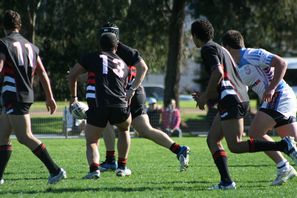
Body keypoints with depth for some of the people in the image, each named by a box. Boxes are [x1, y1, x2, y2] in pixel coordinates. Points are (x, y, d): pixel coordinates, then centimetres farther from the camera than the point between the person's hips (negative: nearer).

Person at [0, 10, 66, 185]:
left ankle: (55, 170, -13)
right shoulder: (31, 46, 14)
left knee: (25, 137, -9)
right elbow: (43, 73, 15)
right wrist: (50, 97, 18)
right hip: (28, 95, 8)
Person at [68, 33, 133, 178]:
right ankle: (122, 167, 29)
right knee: (124, 129, 33)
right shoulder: (123, 65, 24)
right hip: (119, 106, 2)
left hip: (97, 106, -2)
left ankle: (94, 168, -16)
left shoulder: (93, 58, 13)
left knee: (91, 142, 12)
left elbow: (72, 76, 17)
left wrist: (73, 97, 30)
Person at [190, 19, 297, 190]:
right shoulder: (220, 48, 25)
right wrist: (206, 96, 26)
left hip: (231, 101, -10)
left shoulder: (207, 49, -5)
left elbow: (218, 73, -20)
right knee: (212, 139, 10)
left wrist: (205, 97, -9)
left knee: (235, 146, -12)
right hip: (241, 98, 10)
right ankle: (226, 182, -1)